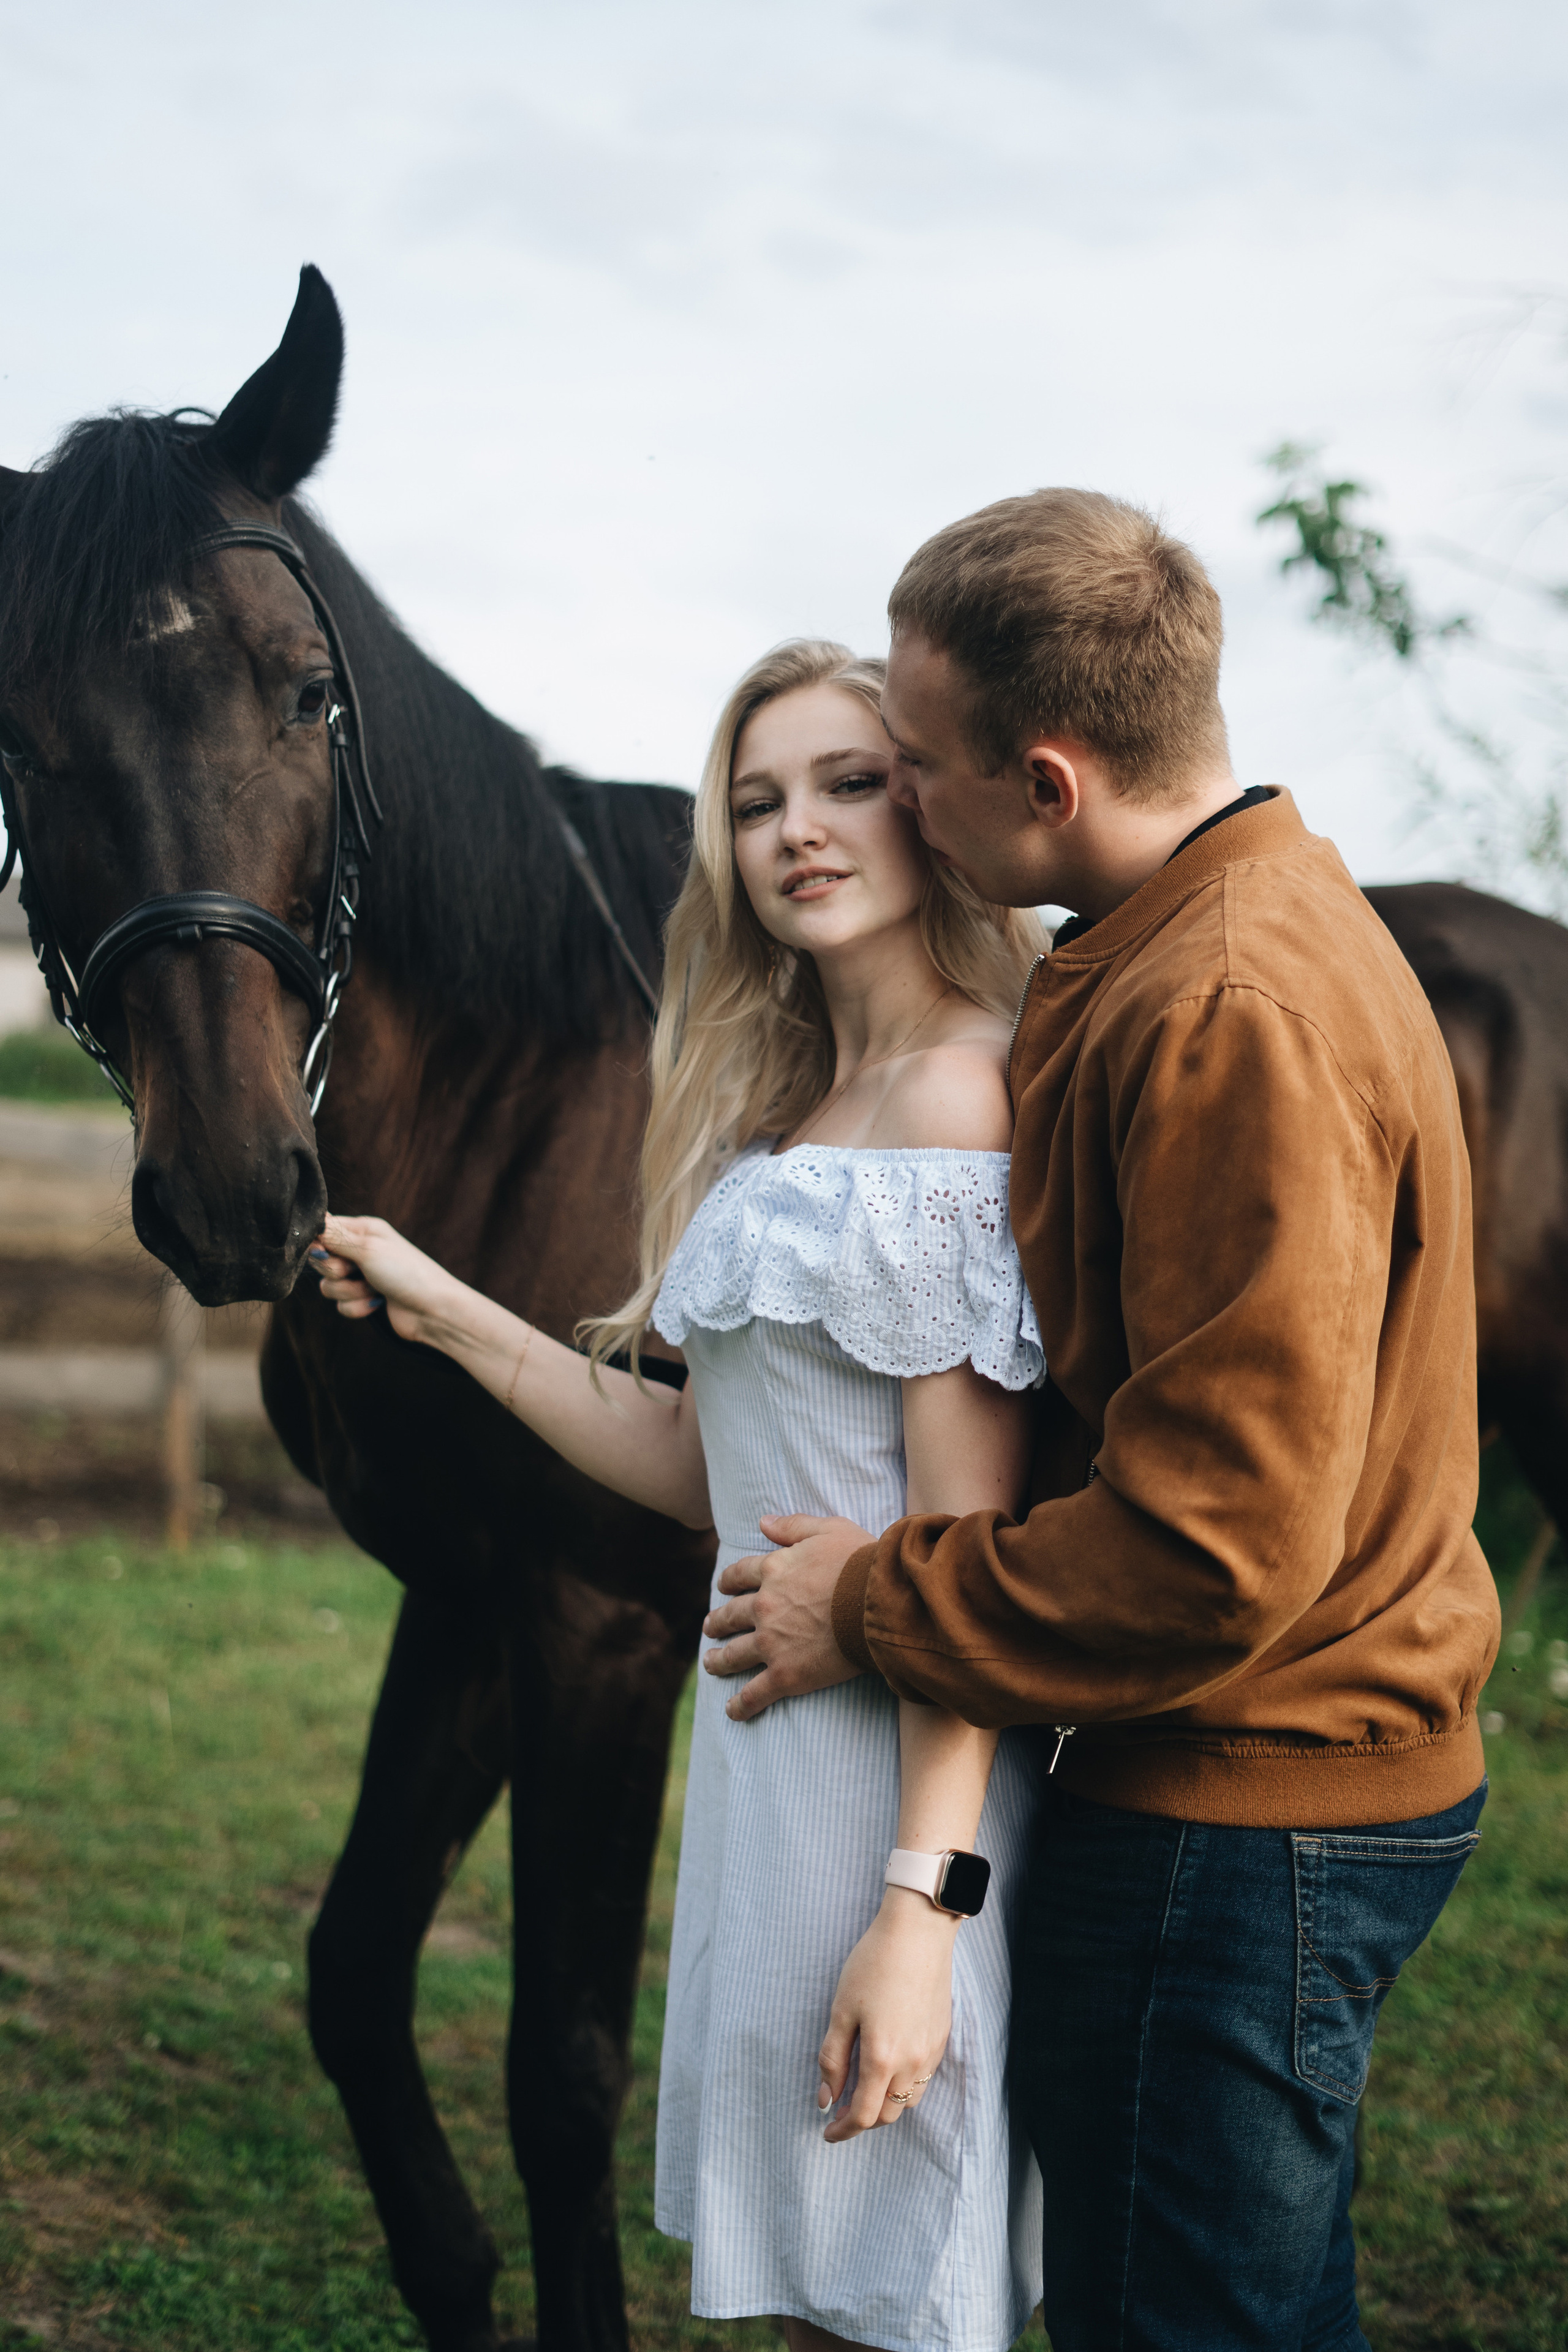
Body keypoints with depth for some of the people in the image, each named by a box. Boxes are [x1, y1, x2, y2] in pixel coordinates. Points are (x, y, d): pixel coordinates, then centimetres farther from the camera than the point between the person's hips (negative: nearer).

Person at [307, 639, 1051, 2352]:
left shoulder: (959, 1097, -14)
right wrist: (446, 1313, 11)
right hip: (771, 1734, 9)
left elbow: (968, 1546, -18)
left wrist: (919, 1903, -21)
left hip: (896, 1762, -9)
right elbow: (710, 1470, 12)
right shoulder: (787, 1110, 13)